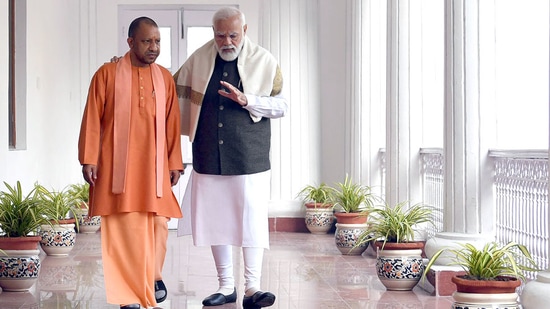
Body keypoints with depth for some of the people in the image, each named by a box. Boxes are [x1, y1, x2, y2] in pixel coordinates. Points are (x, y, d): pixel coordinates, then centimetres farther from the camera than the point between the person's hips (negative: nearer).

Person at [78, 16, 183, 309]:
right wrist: (89, 159, -6)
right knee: (123, 227, -3)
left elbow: (172, 123, 8)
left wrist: (174, 163, 5)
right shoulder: (107, 74, -1)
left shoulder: (165, 78, 8)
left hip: (154, 165, 3)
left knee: (158, 222, 3)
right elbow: (92, 120, -1)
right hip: (117, 164, -2)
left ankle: (153, 276, 29)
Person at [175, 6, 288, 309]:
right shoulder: (198, 59, 6)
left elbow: (281, 105, -2)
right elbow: (172, 88, 21)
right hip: (209, 158, 3)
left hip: (249, 158, -3)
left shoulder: (264, 62, -1)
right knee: (215, 221, 8)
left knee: (252, 221, -6)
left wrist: (246, 100, -15)